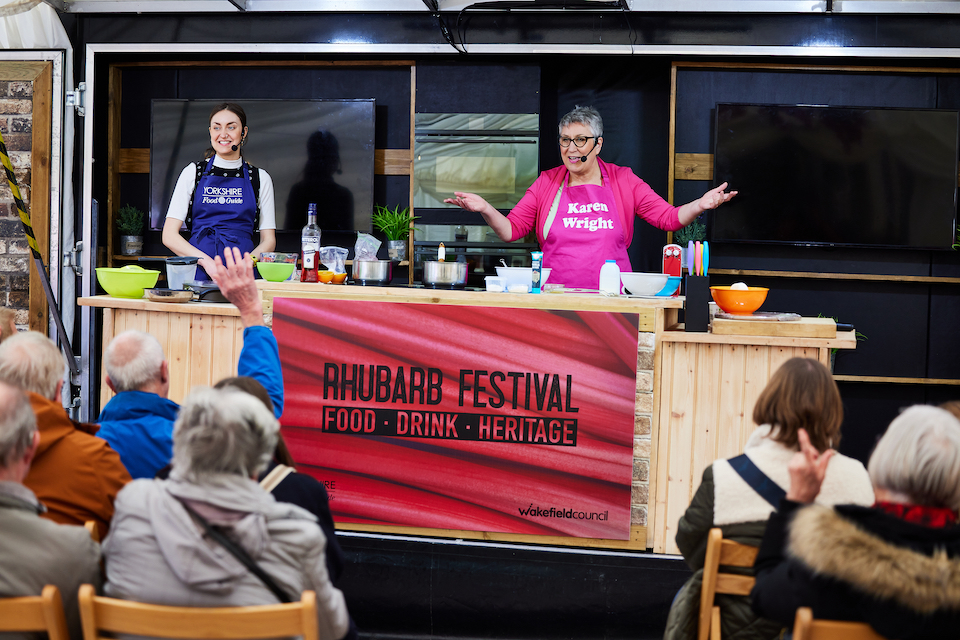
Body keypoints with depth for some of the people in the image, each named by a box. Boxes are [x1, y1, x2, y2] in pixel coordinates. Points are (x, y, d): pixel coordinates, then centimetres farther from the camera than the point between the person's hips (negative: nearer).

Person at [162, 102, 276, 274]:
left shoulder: (260, 178, 13)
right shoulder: (193, 172, 11)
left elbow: (268, 240, 13)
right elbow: (169, 235, 6)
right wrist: (207, 261, -10)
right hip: (198, 271, -1)